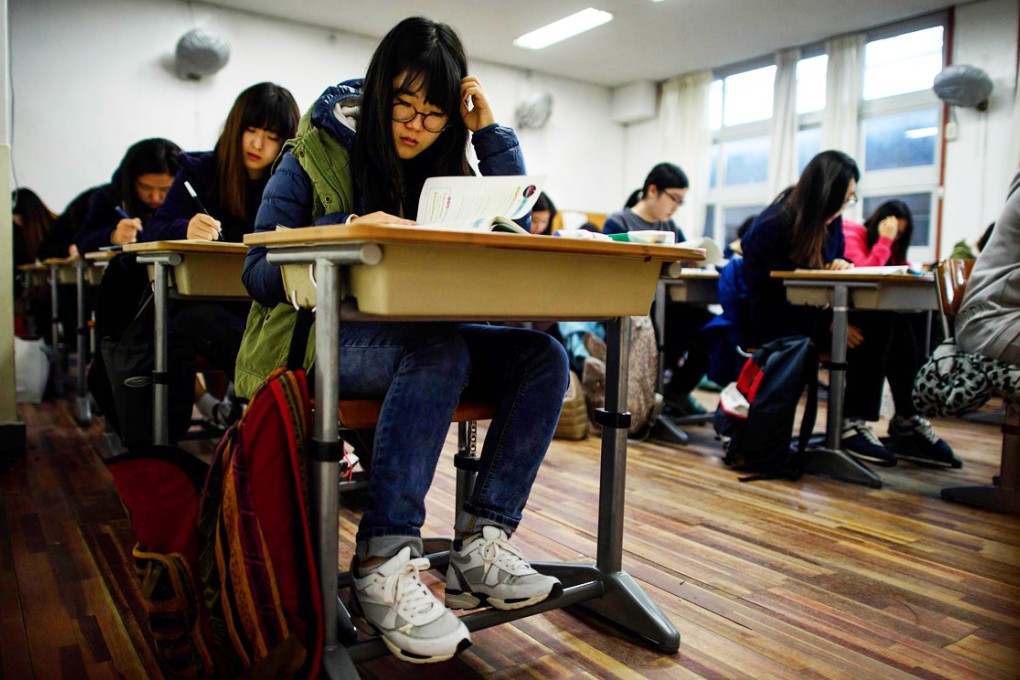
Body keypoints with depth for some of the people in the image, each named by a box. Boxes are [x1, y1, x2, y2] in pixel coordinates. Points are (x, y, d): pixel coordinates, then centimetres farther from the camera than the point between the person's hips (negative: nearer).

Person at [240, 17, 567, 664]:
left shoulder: (445, 162, 11)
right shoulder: (317, 153, -2)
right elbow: (259, 274, -6)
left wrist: (493, 133, -2)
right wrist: (346, 232, -23)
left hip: (418, 335, 5)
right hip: (324, 339, -5)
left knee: (543, 356, -16)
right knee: (440, 352, -36)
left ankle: (481, 543, -21)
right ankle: (382, 564, -31)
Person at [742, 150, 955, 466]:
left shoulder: (831, 219, 7)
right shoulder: (773, 227, -15)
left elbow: (836, 260, 20)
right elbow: (767, 298, -19)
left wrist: (842, 265, -8)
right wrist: (829, 324, -28)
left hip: (812, 315, 7)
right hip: (775, 325, -7)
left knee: (893, 316, -20)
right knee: (873, 322, -27)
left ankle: (908, 420, -16)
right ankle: (853, 424, -22)